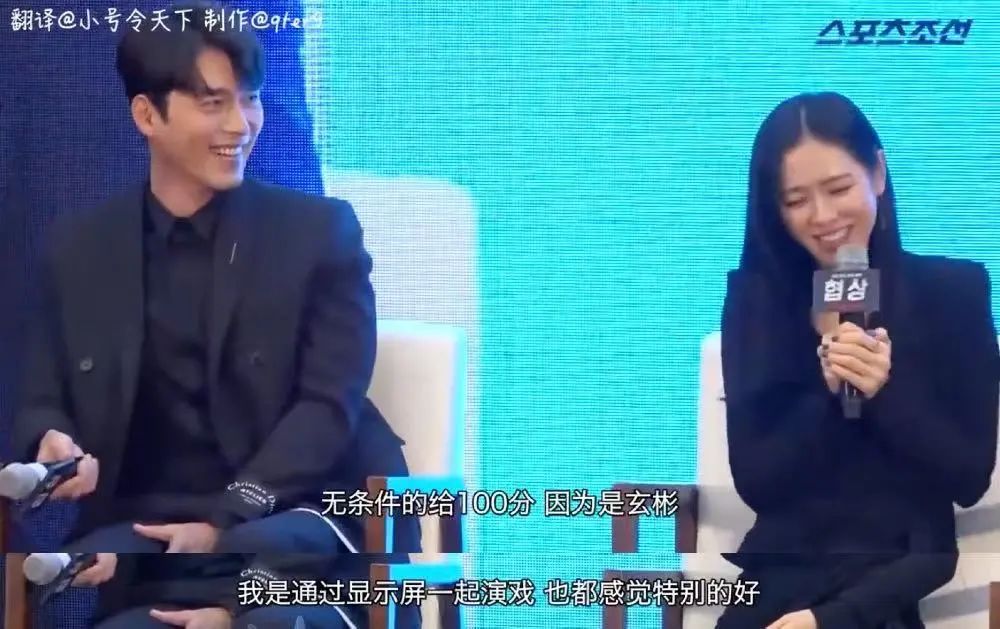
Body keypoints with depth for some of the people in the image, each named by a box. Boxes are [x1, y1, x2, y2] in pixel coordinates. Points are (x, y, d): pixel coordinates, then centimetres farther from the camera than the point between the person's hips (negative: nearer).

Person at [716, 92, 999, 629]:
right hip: (783, 573, 2)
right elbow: (754, 482, 0)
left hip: (903, 576, -1)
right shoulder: (754, 298, 4)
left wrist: (886, 391, -16)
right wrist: (828, 393, -15)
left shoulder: (954, 291, 1)